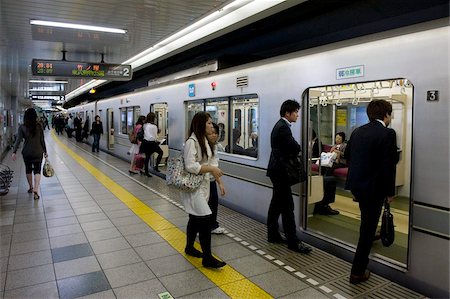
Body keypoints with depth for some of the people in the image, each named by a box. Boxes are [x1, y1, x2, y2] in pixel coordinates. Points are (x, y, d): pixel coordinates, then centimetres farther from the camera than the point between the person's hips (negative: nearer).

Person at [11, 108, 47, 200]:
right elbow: (42, 140, -2)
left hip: (27, 152, 1)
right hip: (38, 152, -1)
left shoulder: (22, 127, -6)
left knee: (28, 169, 18)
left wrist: (14, 152, -10)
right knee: (37, 170, 1)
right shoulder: (39, 126, -5)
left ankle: (31, 188, 32)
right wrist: (45, 151, 7)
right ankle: (36, 190, -14)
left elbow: (18, 140, -11)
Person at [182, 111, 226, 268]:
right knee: (205, 219, -9)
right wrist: (211, 168, -22)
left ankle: (189, 247, 36)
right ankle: (207, 258, 2)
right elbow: (190, 166, -25)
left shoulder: (205, 141, 11)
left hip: (204, 185, 9)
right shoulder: (191, 142, -18)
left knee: (195, 218, 19)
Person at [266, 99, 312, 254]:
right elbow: (295, 148, -22)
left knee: (276, 204, 15)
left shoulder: (280, 125, 14)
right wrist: (297, 148, -1)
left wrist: (294, 150, -3)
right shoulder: (283, 127, -18)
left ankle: (273, 234, 24)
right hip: (280, 171, -11)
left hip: (277, 170, 11)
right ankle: (293, 242, 1)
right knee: (287, 206, -6)